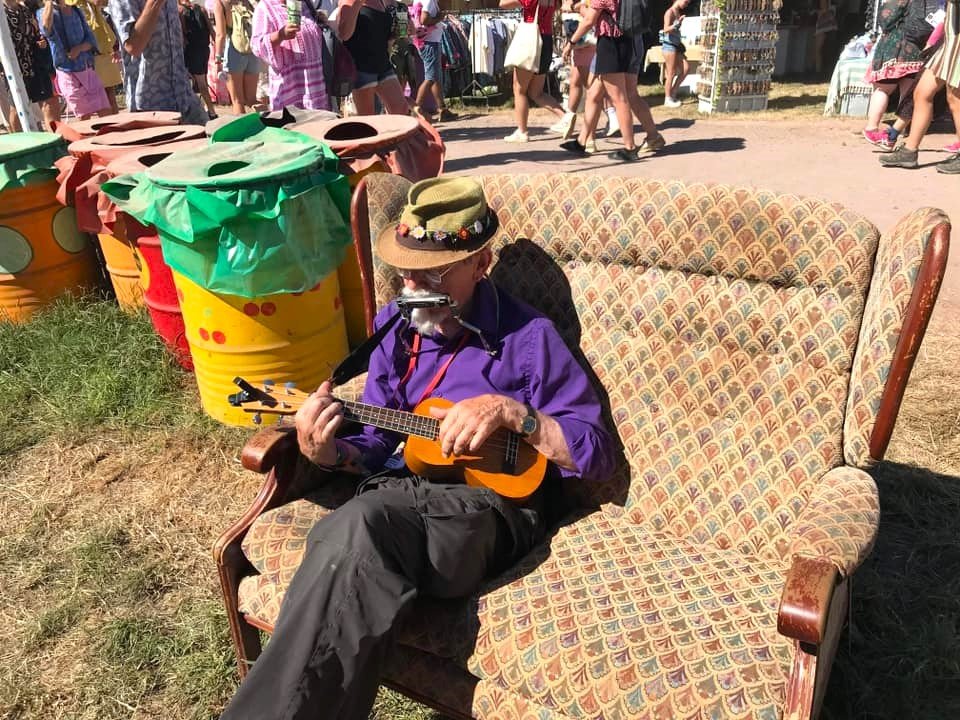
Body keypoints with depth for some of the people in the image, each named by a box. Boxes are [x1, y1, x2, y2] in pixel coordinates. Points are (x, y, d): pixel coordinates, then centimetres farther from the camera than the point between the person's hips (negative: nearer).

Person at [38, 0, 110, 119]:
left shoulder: (77, 12, 10)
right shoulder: (46, 12, -7)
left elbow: (91, 40, 6)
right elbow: (46, 28, -30)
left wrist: (79, 48, -14)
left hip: (89, 70, 5)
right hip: (69, 73, -5)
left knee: (105, 112, 1)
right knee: (84, 117, 1)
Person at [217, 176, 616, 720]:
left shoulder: (527, 337, -2)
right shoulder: (394, 325, 13)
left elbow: (597, 456, -2)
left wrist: (508, 410, -16)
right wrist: (327, 452, -5)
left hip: (489, 502, -4)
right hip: (398, 490, 4)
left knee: (357, 532, -35)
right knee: (355, 529, -36)